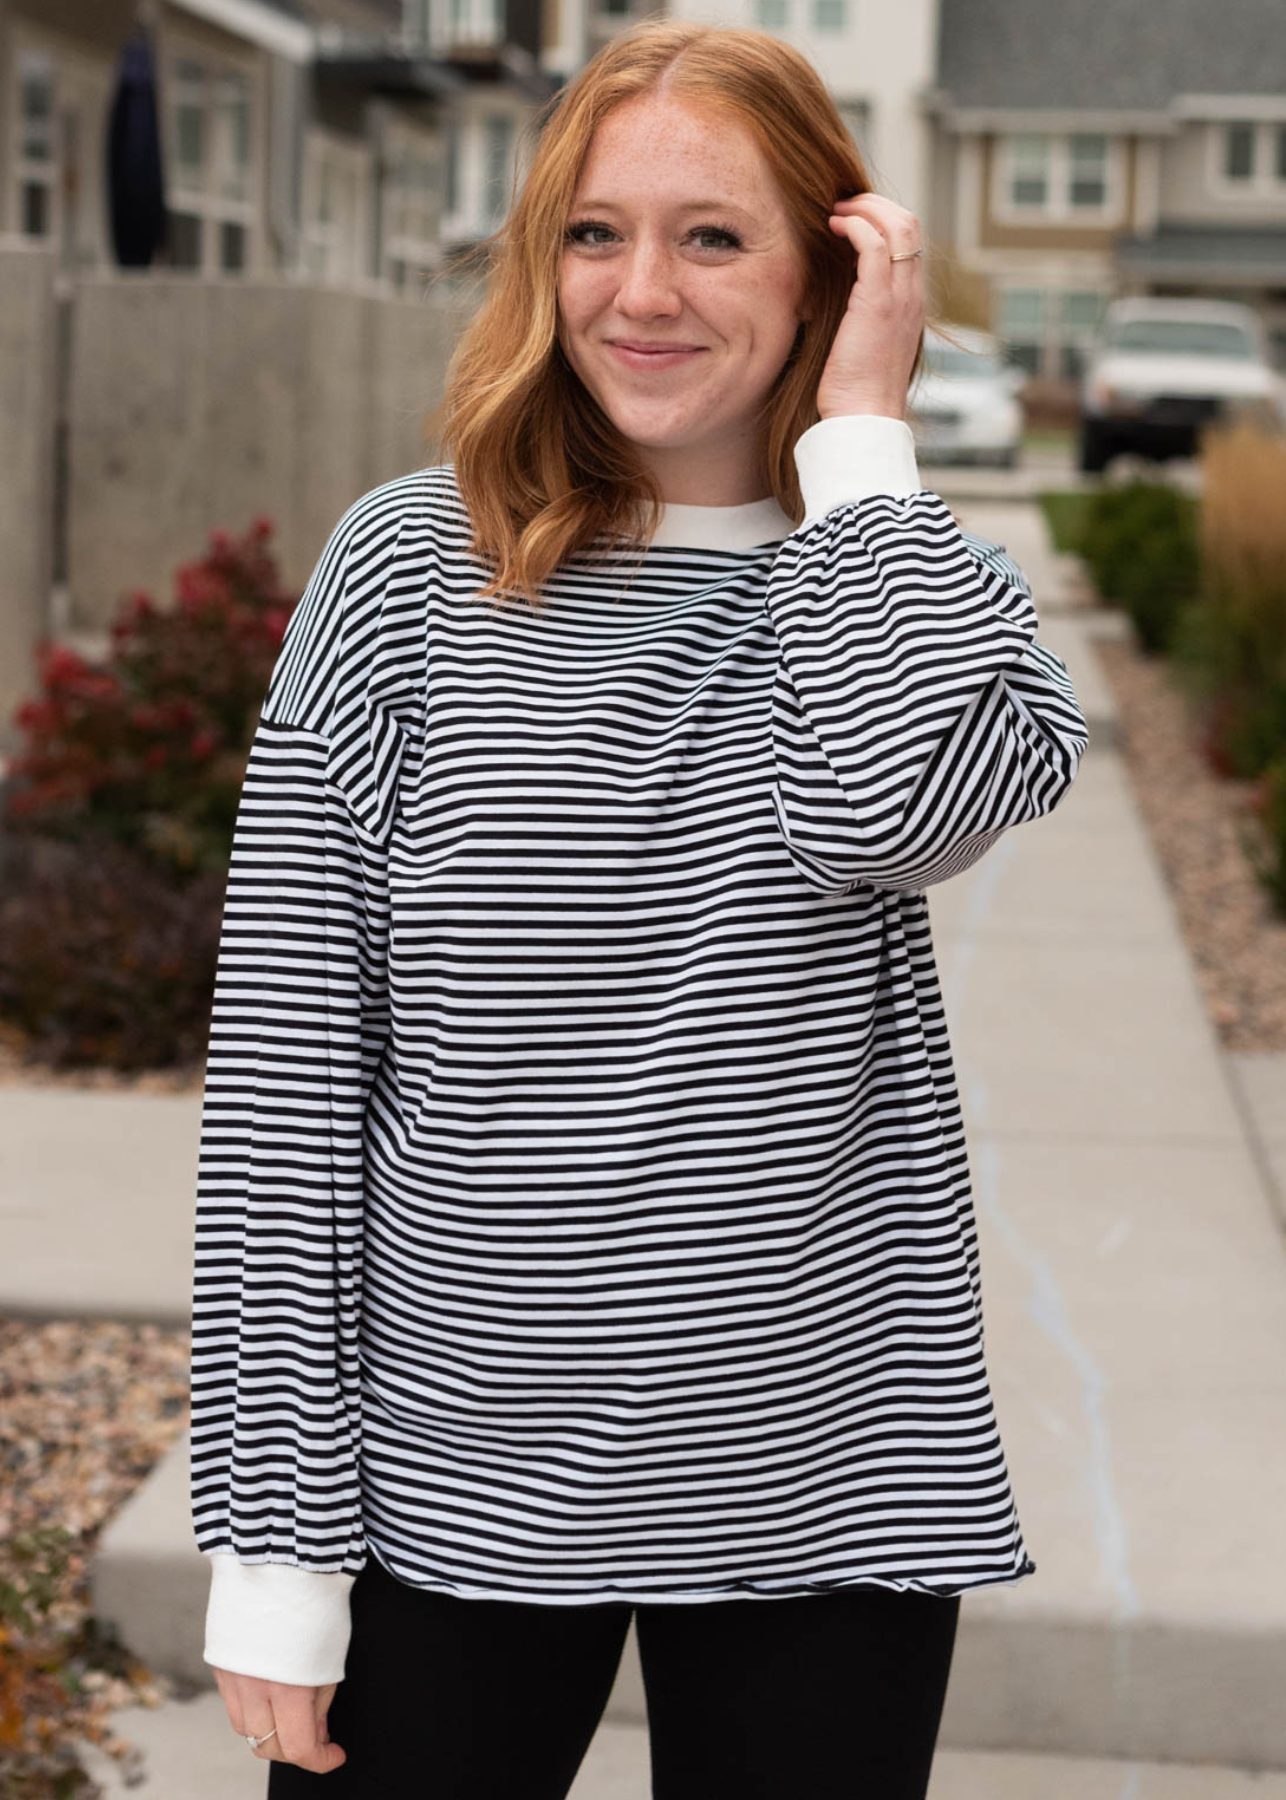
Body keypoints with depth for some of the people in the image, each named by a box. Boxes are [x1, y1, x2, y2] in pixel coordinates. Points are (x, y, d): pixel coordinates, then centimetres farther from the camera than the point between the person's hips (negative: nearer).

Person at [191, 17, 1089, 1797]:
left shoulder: (915, 581, 2)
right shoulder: (408, 569, -2)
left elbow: (876, 808, -23)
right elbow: (284, 1064, -4)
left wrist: (860, 428, -12)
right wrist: (278, 1532, -6)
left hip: (817, 1493, 1)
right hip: (446, 1484, -1)